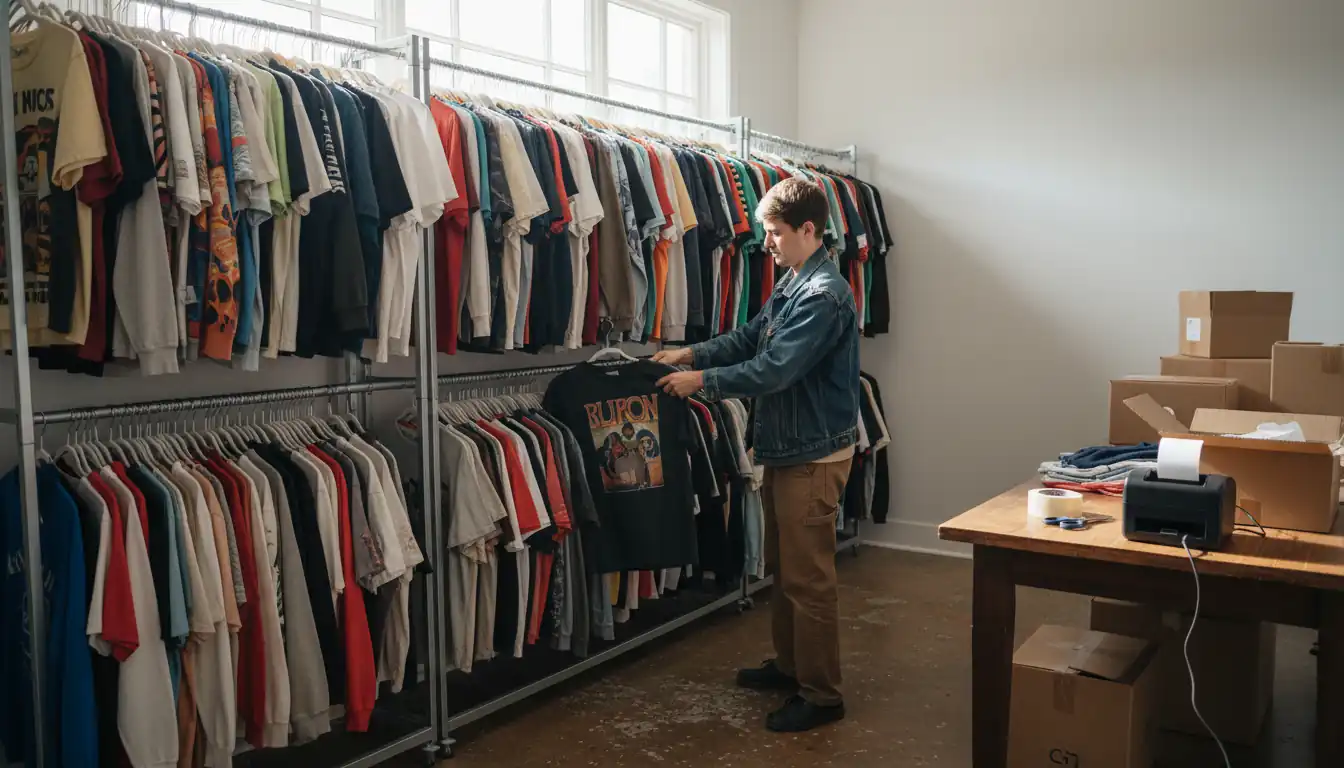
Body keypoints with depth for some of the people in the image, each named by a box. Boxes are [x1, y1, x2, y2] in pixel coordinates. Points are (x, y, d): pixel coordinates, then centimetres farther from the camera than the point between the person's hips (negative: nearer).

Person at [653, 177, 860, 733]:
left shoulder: (823, 295, -21)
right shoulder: (792, 283, 11)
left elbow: (772, 370, -25)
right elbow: (750, 337, 15)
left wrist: (700, 380, -16)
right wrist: (690, 353, 3)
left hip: (814, 456, -10)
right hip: (784, 449, 10)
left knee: (809, 579, 0)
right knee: (783, 568, 20)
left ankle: (821, 695, 13)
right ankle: (790, 665, 36)